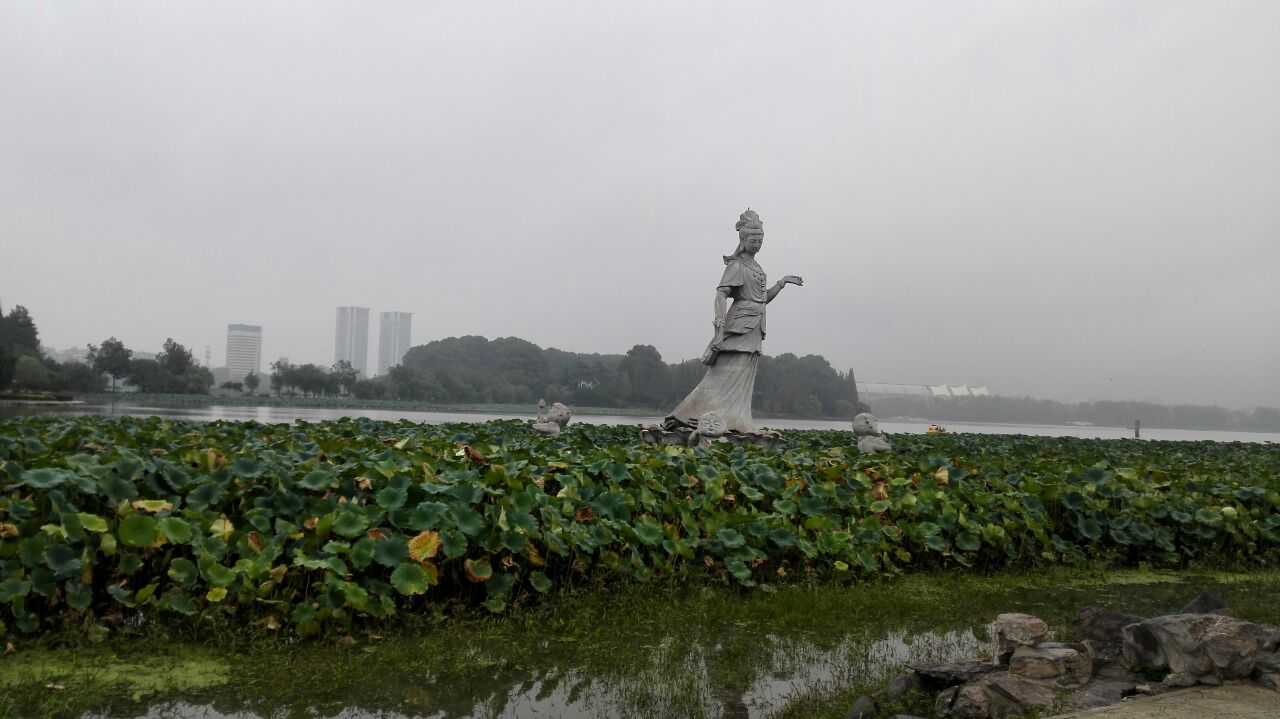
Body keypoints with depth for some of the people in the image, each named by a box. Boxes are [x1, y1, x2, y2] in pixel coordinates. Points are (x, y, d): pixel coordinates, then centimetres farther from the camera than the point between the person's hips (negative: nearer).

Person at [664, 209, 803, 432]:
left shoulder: (755, 266, 20)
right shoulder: (737, 265, -8)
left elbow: (764, 298, 28)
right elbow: (721, 295, -19)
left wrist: (783, 281, 19)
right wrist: (720, 328, -29)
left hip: (753, 330, 9)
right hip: (740, 327, -9)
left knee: (742, 381, 7)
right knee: (729, 377, -12)